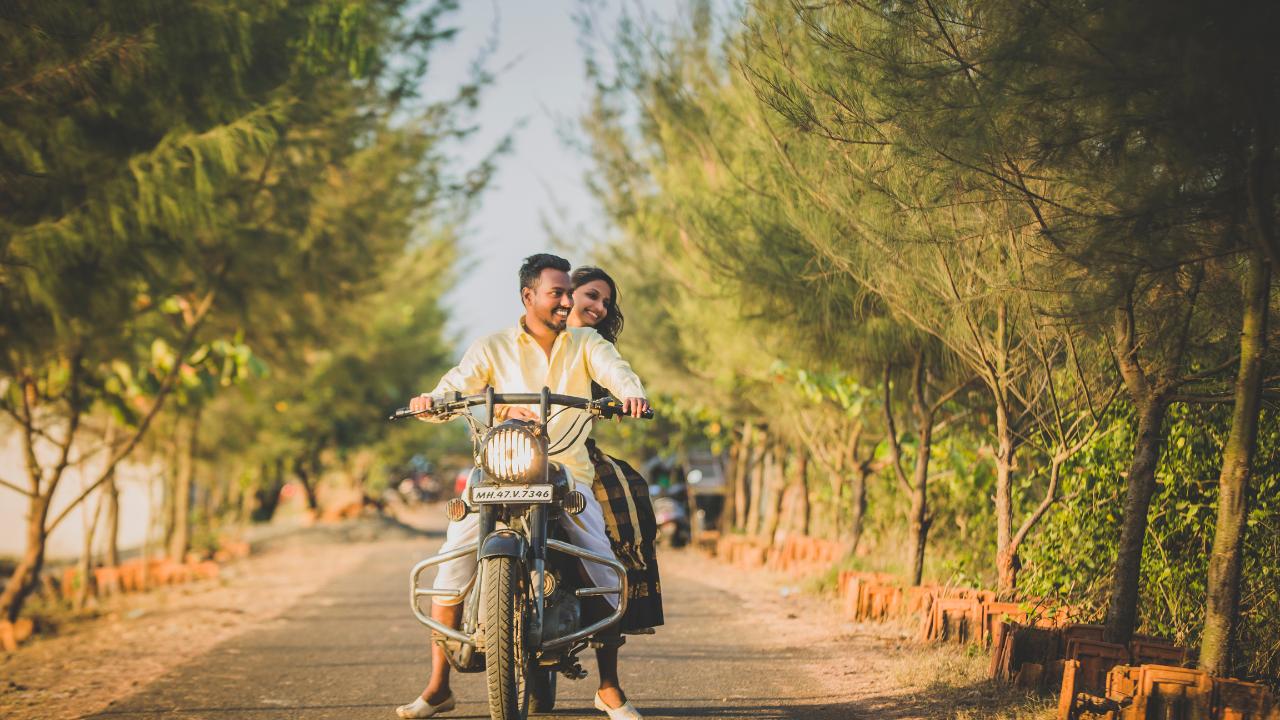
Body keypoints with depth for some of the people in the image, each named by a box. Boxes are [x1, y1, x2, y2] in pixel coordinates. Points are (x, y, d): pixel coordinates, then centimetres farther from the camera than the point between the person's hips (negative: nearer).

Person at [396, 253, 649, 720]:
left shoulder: (586, 343, 11)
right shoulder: (492, 348, 9)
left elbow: (615, 370, -7)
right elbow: (455, 387, -3)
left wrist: (632, 394, -30)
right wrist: (430, 401, -26)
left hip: (570, 474, 1)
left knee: (606, 573, -13)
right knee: (454, 555, -16)